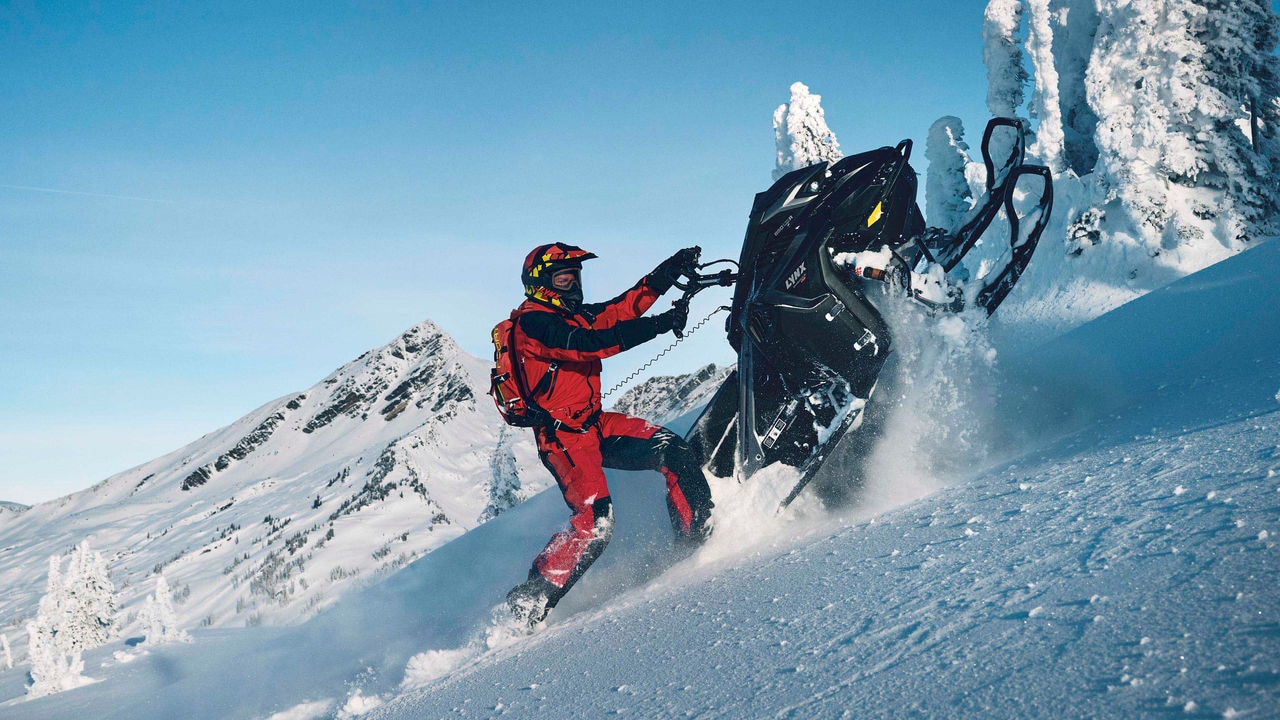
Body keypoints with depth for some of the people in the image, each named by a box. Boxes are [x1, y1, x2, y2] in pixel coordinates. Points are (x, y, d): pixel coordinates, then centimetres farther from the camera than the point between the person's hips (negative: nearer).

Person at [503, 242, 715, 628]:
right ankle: (527, 603, -12)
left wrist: (671, 268, -1)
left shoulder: (576, 316, 15)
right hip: (563, 435, -9)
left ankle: (698, 542, 0)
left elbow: (626, 304, 11)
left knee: (675, 451, -6)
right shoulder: (532, 322, -12)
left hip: (596, 423, 9)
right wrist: (658, 325, -29)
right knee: (595, 522, -21)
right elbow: (589, 345, -25)